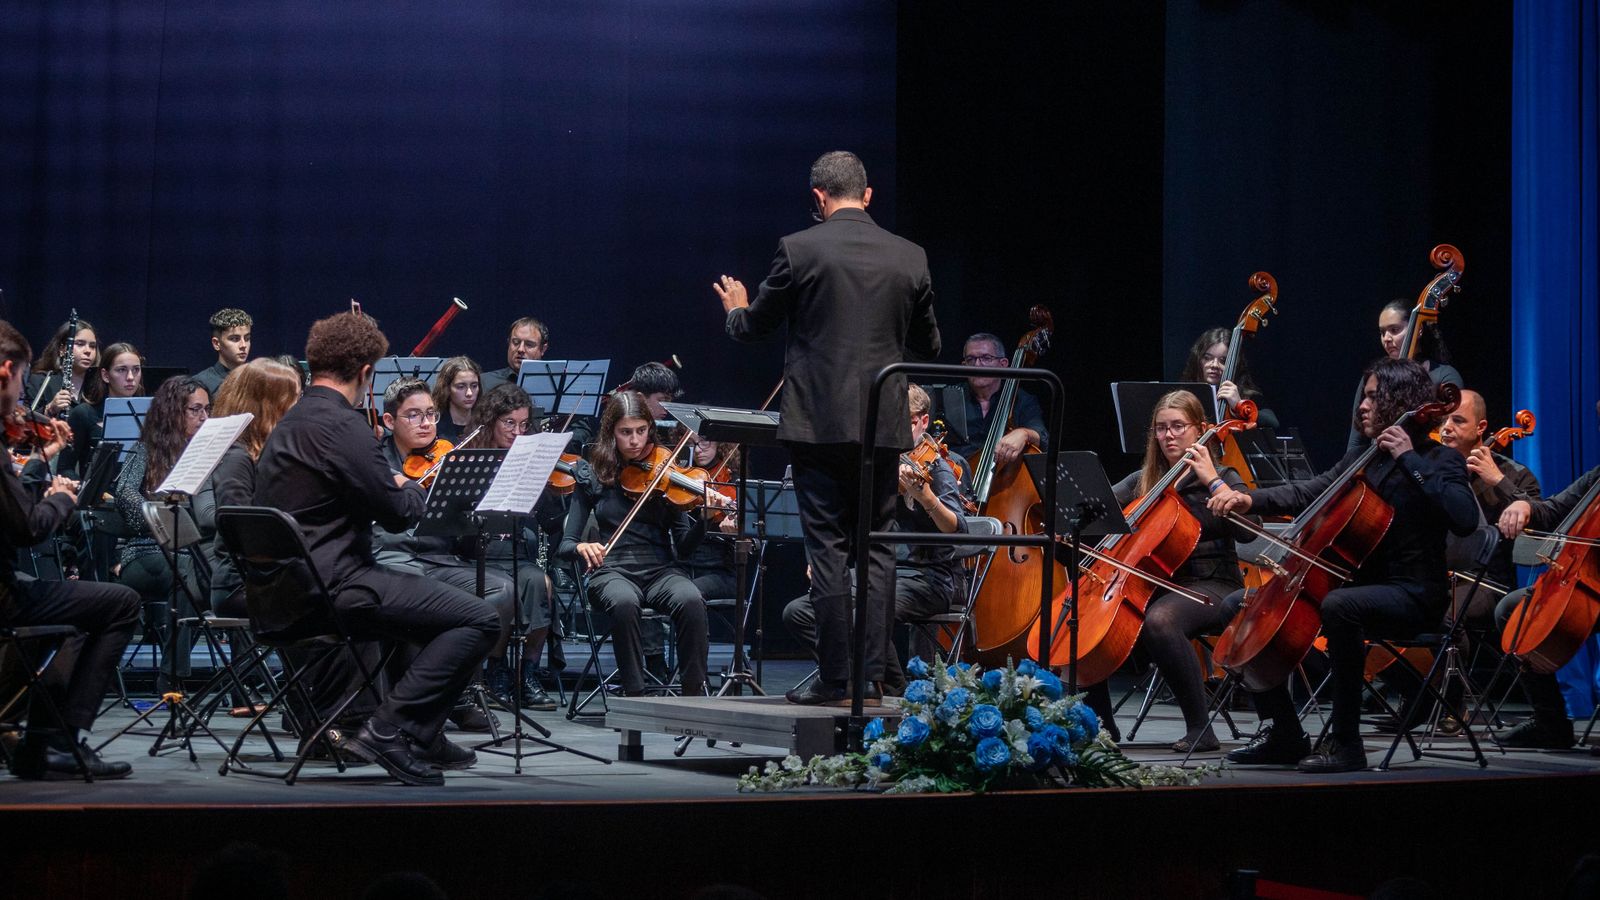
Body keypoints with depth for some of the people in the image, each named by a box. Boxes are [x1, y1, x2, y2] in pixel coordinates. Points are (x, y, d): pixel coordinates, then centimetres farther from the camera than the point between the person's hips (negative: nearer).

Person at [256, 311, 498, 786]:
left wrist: (394, 488, 20)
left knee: (427, 596, 32)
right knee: (480, 619, -10)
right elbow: (399, 513, -15)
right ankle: (390, 729, -12)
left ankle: (422, 736, 30)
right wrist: (412, 487, 6)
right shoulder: (342, 424, -17)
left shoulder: (287, 426, 14)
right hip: (334, 586, -11)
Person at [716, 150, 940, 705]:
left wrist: (736, 310, 29)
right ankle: (872, 674, 6)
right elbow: (928, 347, 14)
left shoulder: (799, 249, -6)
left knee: (828, 548, 0)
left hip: (820, 422, -3)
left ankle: (835, 676, -1)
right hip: (885, 427, 3)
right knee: (876, 545, 9)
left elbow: (756, 326, 5)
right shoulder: (909, 258, 5)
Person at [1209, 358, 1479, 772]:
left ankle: (1345, 741, -32)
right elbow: (1309, 493, 8)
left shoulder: (1440, 460, -5)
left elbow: (1465, 518, -24)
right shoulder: (1361, 459, 16)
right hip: (1360, 583, 8)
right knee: (1242, 604, 3)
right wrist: (1250, 499, -9)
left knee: (1339, 605, -41)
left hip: (1411, 594, -8)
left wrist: (1410, 459, -23)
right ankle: (1284, 734, 4)